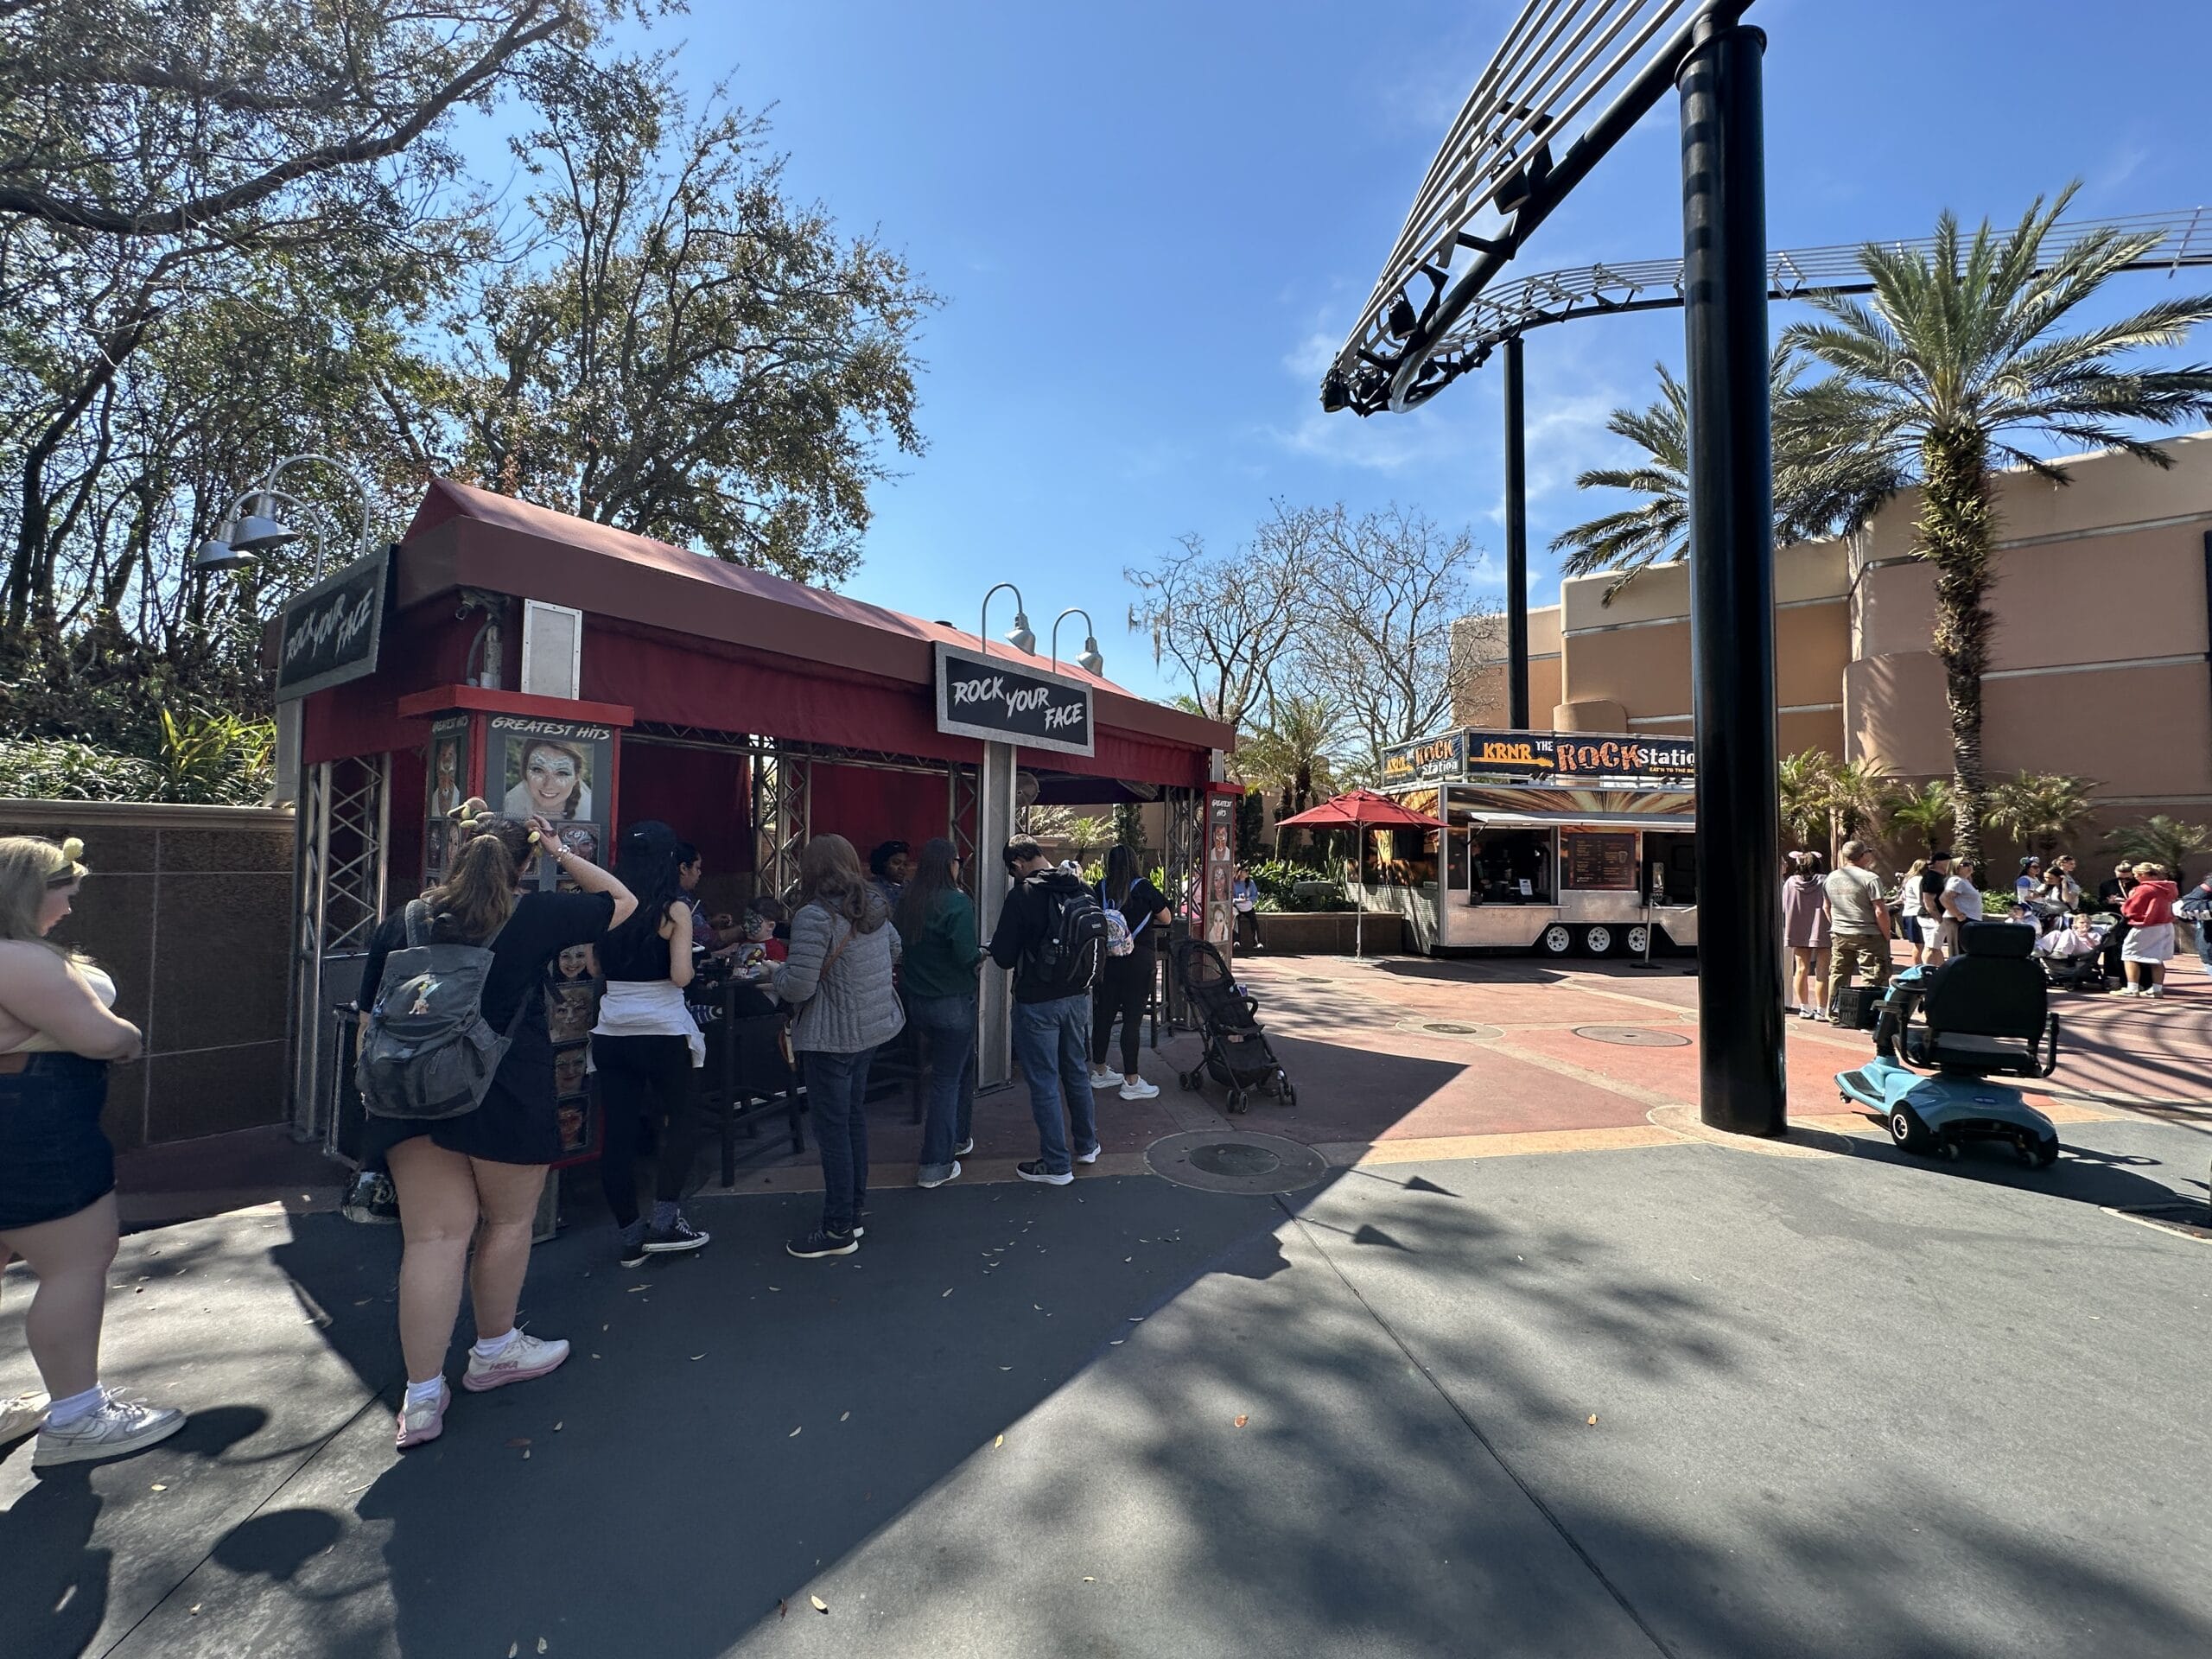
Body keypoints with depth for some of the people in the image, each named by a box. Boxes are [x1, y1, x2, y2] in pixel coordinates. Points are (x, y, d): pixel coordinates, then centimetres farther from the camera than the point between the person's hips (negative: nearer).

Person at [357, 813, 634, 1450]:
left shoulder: (404, 920, 5)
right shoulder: (535, 916, -6)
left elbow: (371, 1016, 10)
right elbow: (622, 901, 6)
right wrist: (562, 854, 10)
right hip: (509, 1099, -4)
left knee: (433, 1238, 7)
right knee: (508, 1224, 15)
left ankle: (422, 1396, 12)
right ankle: (494, 1351, 34)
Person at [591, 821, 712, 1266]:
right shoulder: (675, 908, -12)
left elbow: (596, 966, 8)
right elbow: (681, 976, -16)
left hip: (611, 1032, 4)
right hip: (663, 1033, -4)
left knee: (619, 1132, 10)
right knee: (684, 1120, 15)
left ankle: (629, 1234, 20)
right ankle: (664, 1220, 10)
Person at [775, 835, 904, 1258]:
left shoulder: (815, 917, -21)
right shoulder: (874, 904, 4)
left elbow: (797, 989, -22)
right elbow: (894, 949, 20)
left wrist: (778, 972, -2)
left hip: (833, 1038, -8)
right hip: (875, 1028, 8)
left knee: (833, 1130, 3)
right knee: (854, 1117, 20)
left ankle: (839, 1230, 14)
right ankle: (854, 1209, 33)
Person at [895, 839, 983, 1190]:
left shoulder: (905, 900, 0)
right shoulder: (956, 903, -19)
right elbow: (968, 957, -23)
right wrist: (981, 955, -2)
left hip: (917, 1001, 7)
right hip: (952, 1004, -7)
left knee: (963, 1066, 23)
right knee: (947, 1081, 4)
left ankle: (955, 1139, 35)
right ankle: (935, 1167, 11)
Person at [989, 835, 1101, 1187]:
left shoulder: (1023, 895, -17)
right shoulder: (1084, 891, 0)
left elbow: (1003, 956, -13)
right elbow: (1096, 944, 10)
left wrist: (997, 940, 7)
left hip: (1037, 1003, -6)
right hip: (1078, 997, 6)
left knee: (1044, 1082, 6)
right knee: (1077, 1072, 21)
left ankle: (1056, 1164, 15)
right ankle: (1087, 1146, 35)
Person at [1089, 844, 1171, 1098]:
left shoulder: (1101, 888, 1)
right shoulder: (1143, 888, -7)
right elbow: (1165, 919, 4)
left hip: (1107, 960, 4)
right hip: (1138, 961, -4)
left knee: (1103, 1015, 13)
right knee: (1132, 1019, 0)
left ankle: (1099, 1072, 28)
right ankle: (1131, 1082, 5)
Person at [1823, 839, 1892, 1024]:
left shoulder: (1830, 878, 6)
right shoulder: (1870, 878, -13)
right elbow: (1880, 912, -16)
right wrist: (1887, 936, -6)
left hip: (1839, 935, 6)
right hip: (1868, 936, -6)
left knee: (1838, 976, 13)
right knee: (1875, 979, 1)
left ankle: (1835, 1016, 19)